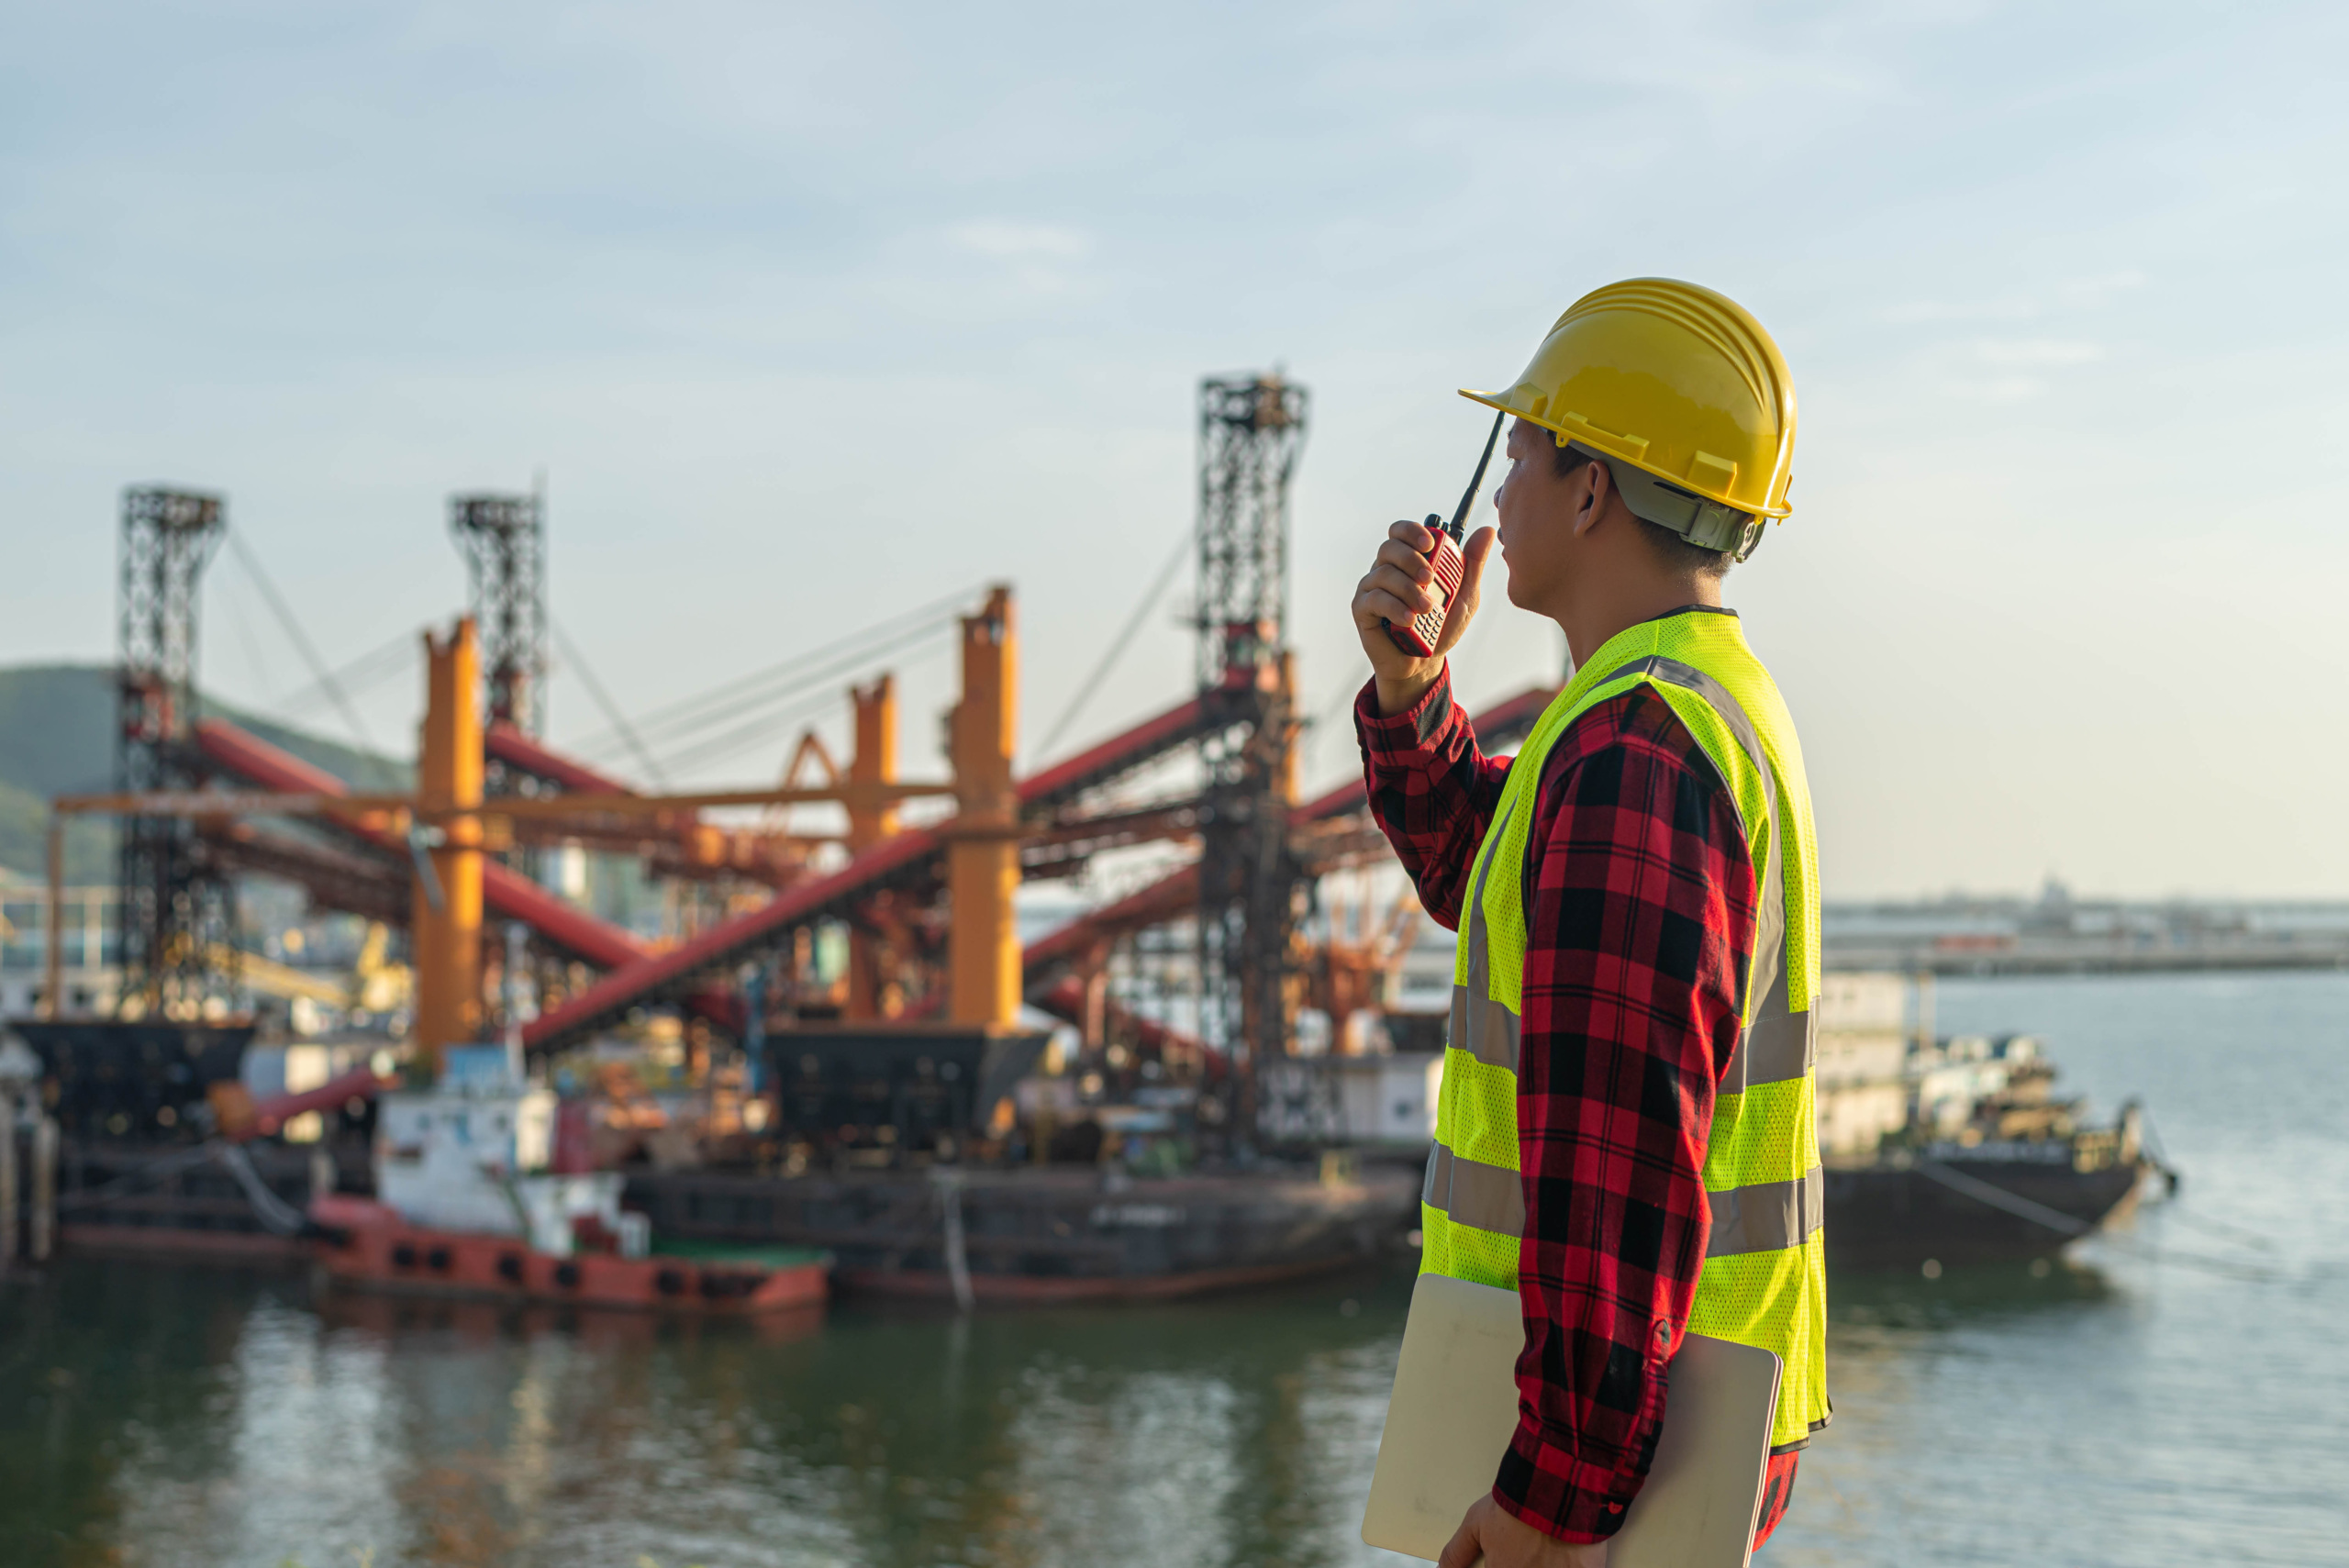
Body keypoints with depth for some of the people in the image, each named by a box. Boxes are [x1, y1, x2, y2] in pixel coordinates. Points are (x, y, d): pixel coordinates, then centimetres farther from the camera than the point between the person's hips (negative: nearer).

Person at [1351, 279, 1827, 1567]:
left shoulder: (1634, 748, -21)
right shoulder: (1720, 704, 13)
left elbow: (1620, 1145, -26)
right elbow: (1477, 872, 28)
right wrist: (1408, 685, 10)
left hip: (1605, 1445, -10)